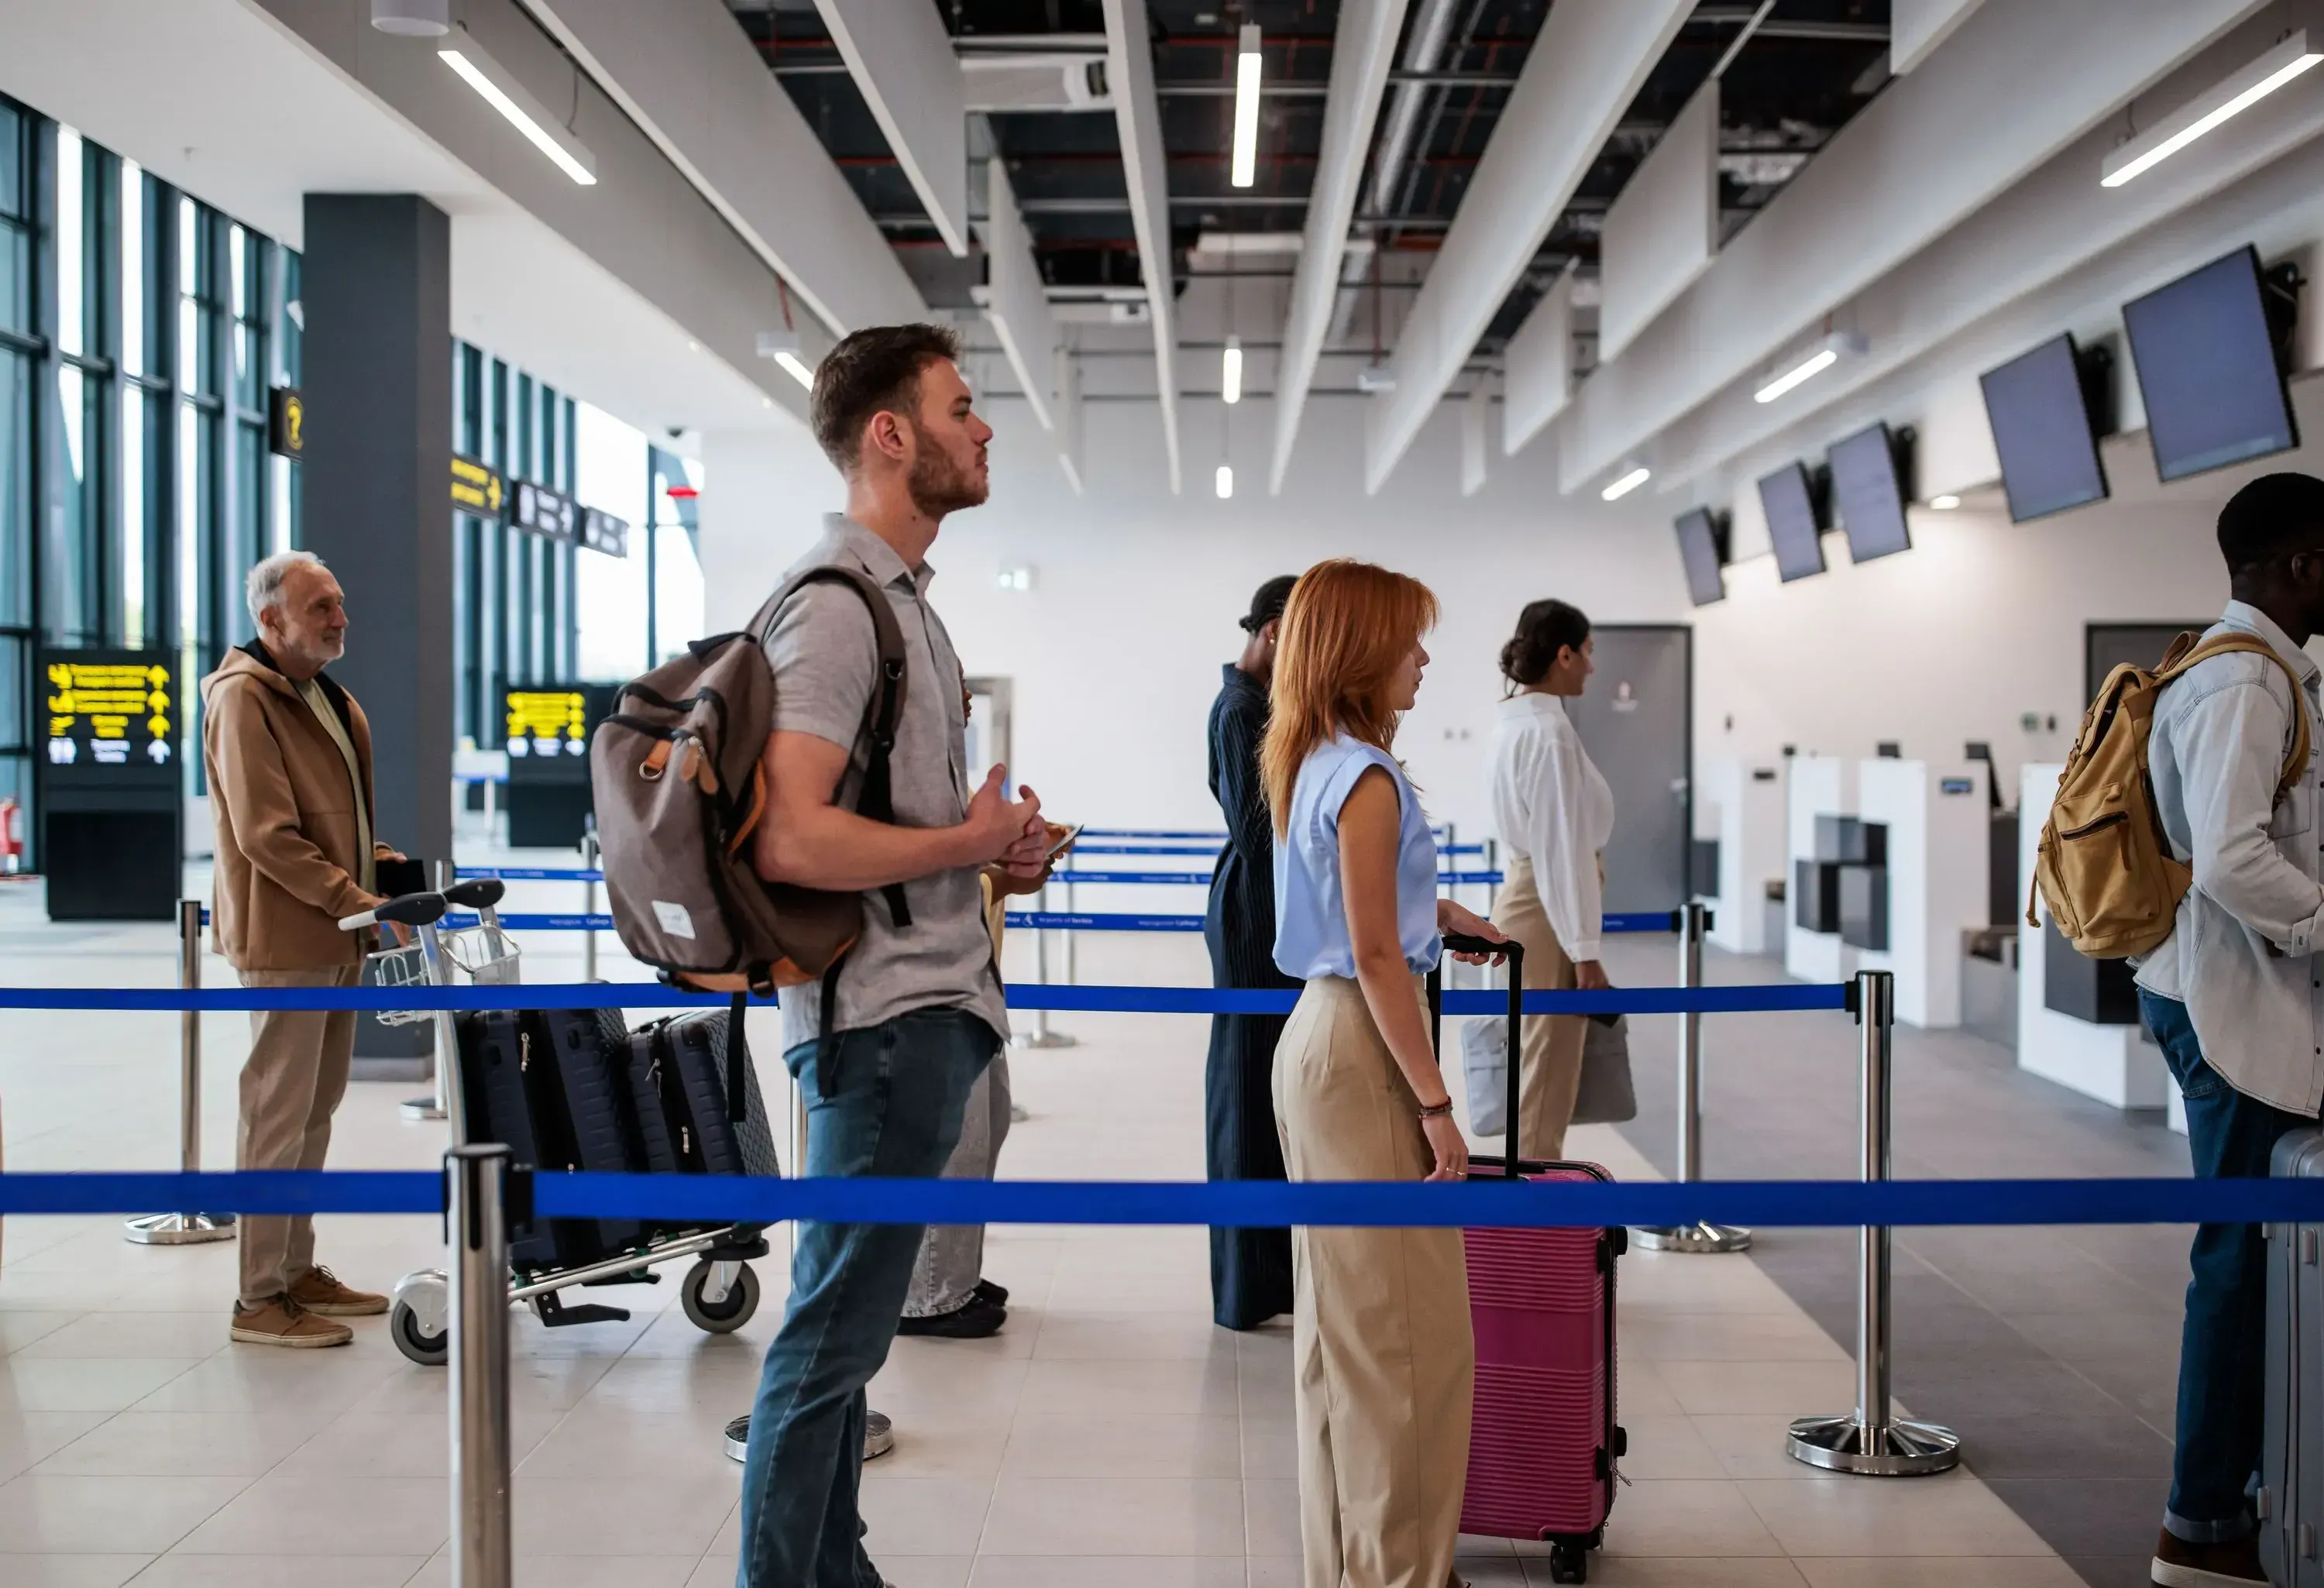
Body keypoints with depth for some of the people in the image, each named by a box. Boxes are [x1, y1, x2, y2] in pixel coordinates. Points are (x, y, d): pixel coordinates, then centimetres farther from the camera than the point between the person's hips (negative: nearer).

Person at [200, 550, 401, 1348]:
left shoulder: (325, 695, 16)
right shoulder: (243, 696, -13)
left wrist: (376, 858, 8)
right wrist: (356, 901, -21)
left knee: (317, 1109, 14)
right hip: (283, 937, -9)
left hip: (336, 936, 9)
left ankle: (297, 1269, 25)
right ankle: (259, 1299, 3)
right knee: (277, 1113, -4)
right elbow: (266, 834, -20)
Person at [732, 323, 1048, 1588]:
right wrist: (973, 840, -15)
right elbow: (793, 842, -26)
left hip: (922, 1007, 10)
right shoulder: (836, 607, -16)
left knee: (847, 1325, 18)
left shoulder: (902, 597, 17)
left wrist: (991, 841, 9)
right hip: (884, 1016, -10)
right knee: (835, 1332, -2)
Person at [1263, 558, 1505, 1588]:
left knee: (1341, 1323, 16)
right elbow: (1375, 958, -19)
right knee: (1410, 1330, -2)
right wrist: (1436, 1104, -17)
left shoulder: (1310, 766, 12)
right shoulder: (1368, 779, -16)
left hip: (1315, 1039, 10)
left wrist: (1425, 908, 28)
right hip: (1361, 1051, -10)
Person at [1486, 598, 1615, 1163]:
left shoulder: (1517, 720, 11)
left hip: (1524, 896, 10)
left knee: (1541, 1075, 15)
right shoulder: (1549, 730, -18)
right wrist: (1585, 951, -19)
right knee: (1546, 1078, -3)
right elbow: (1563, 848, -21)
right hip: (1548, 908, -10)